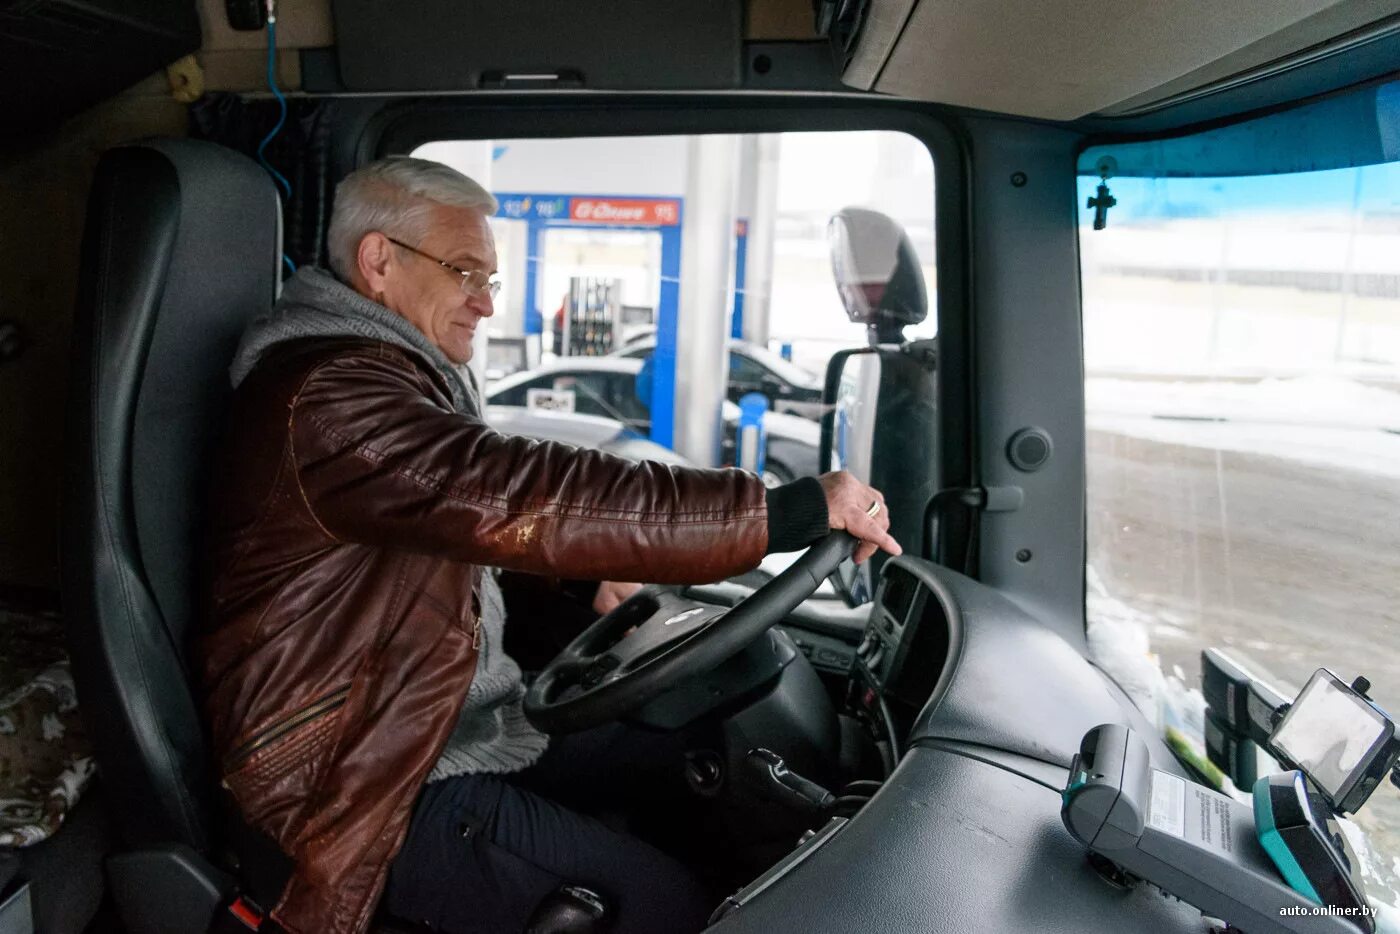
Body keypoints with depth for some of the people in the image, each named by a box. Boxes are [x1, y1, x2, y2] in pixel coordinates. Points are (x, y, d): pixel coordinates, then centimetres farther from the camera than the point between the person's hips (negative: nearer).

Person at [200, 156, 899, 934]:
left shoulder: (389, 379, 12)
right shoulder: (327, 398, -23)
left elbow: (483, 519, 23)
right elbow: (533, 499, -34)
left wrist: (581, 582, 6)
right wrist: (795, 511, -32)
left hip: (434, 734, 10)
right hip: (356, 793, -10)